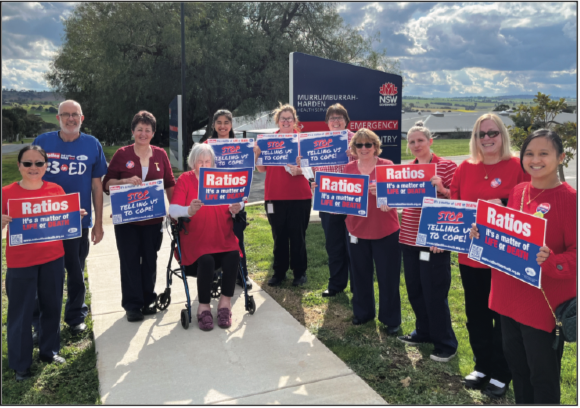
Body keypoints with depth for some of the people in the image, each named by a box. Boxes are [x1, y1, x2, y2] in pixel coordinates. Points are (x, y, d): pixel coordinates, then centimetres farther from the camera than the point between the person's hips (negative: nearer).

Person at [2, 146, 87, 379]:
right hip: (20, 263, -3)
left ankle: (49, 351, 34)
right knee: (21, 312, 6)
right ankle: (20, 364, 21)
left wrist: (77, 215, -9)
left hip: (53, 259, 3)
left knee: (52, 306, 14)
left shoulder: (56, 190, 1)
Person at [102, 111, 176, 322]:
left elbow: (169, 185, 10)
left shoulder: (160, 154, 6)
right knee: (130, 260, 2)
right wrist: (125, 181, -17)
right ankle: (132, 305, 13)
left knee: (150, 259, 9)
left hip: (152, 218, 2)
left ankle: (148, 300, 25)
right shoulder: (122, 154, 1)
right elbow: (107, 184, 1)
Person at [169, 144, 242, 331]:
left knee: (233, 256, -27)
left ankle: (225, 303, -12)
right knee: (206, 260, -30)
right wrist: (189, 211, -31)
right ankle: (203, 308, -12)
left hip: (223, 238, 2)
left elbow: (235, 204, 3)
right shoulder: (185, 179, 4)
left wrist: (235, 209, -22)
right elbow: (173, 210, -8)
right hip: (196, 238, -2)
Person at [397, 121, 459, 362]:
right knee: (414, 290, 15)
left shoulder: (447, 166, -7)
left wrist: (441, 188, -26)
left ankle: (445, 344, 17)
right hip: (409, 237, 6)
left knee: (434, 293, 0)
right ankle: (423, 332, 35)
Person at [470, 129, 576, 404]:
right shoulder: (517, 192, 6)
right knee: (517, 366, 21)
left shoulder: (569, 199, -14)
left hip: (544, 305, -6)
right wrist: (483, 234, -3)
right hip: (510, 298, 6)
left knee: (543, 376, 9)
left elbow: (575, 255, -14)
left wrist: (550, 261, -32)